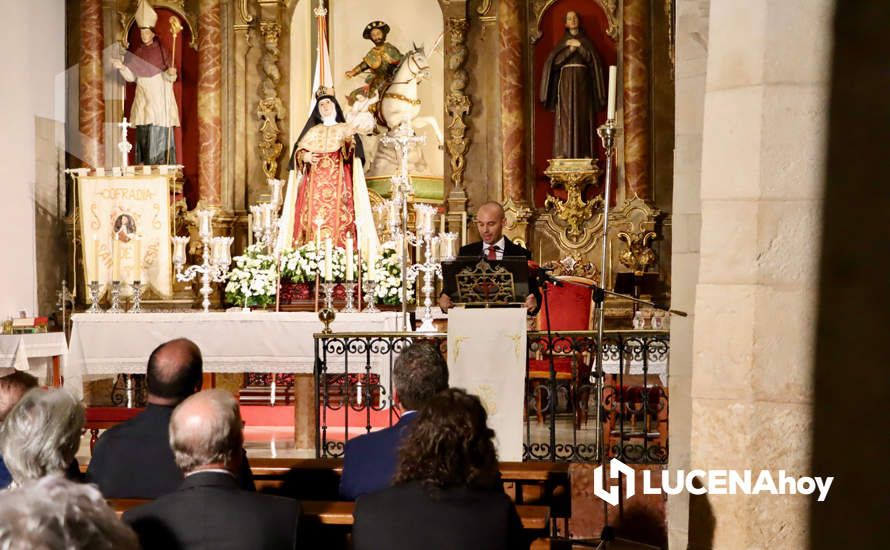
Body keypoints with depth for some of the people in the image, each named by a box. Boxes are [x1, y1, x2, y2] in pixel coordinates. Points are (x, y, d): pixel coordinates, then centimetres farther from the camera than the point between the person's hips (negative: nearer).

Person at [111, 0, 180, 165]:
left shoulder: (162, 50, -2)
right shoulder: (136, 51, 9)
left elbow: (169, 77, -3)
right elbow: (132, 77, 6)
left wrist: (170, 73, -25)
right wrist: (122, 67, -11)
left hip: (159, 97, -4)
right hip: (143, 99, 4)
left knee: (160, 136, -7)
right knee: (143, 136, 2)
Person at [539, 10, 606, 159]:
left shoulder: (585, 41, 14)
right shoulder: (562, 43, 14)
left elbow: (592, 59, -1)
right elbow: (555, 61, 0)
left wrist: (579, 46, -5)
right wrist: (570, 49, -7)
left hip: (583, 81, 0)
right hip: (566, 81, 0)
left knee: (583, 116, -6)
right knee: (565, 116, -10)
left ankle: (585, 153, -10)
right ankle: (562, 153, -16)